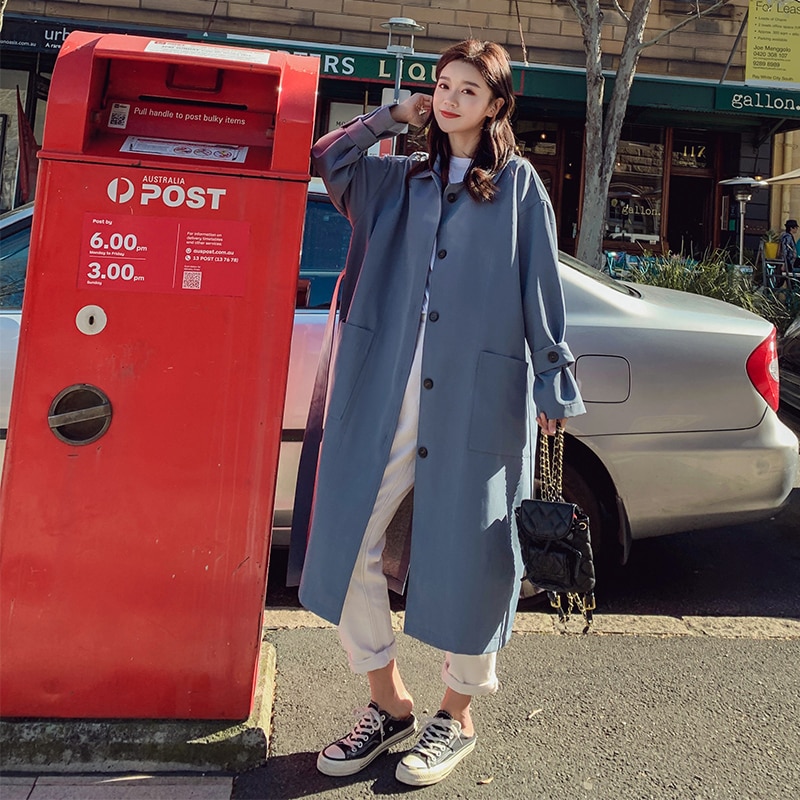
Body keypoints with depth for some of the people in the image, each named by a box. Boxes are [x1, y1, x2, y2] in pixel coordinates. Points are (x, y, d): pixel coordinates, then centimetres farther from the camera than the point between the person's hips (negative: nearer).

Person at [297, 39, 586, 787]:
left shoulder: (519, 184, 9)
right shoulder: (398, 179, 19)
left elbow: (542, 291, 5)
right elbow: (324, 158, 9)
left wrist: (553, 386, 0)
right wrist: (392, 115, 14)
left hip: (477, 397, -3)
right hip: (384, 393, 4)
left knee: (466, 557, 2)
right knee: (346, 545, 1)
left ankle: (456, 716, 24)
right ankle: (388, 703, 21)